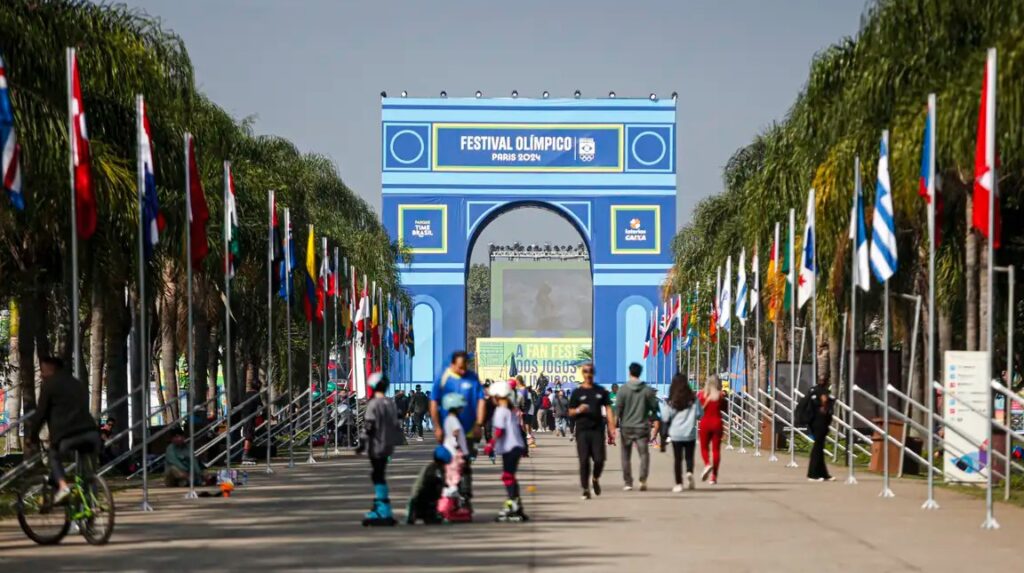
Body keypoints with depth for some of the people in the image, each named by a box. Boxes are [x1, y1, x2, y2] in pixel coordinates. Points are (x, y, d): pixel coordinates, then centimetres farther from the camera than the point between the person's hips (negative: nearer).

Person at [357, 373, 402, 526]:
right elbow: (395, 425, 17)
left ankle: (385, 512, -8)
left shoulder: (374, 404, -14)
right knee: (379, 477, 16)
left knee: (378, 477, -5)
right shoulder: (390, 404, 10)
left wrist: (362, 443, -10)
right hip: (387, 446, 8)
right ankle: (379, 508, 23)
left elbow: (369, 427, -16)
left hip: (376, 446, -8)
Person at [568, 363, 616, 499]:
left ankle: (596, 479, 26)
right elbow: (570, 412, 7)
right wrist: (579, 410, -15)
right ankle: (585, 489, 4)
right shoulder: (577, 392, 6)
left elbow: (608, 409, 6)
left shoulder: (601, 391, 9)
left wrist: (612, 428, -4)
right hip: (582, 430, -1)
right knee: (584, 460, -4)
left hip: (597, 430, 1)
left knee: (599, 460, -4)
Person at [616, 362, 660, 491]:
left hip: (626, 427, 0)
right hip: (642, 427, 0)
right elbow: (654, 407, 3)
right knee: (644, 454, 1)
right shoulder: (647, 390, -1)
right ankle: (643, 480, -17)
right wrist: (655, 423, 16)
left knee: (626, 456, 11)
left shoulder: (623, 390, -5)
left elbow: (618, 408, -6)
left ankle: (627, 482, 14)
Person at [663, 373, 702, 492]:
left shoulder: (671, 401, -7)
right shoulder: (693, 399, -4)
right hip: (690, 433, 1)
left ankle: (678, 484, 4)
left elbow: (666, 419, -5)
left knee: (677, 458, 6)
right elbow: (699, 414, 0)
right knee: (689, 456, 14)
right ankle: (689, 472, -14)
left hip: (676, 433, -1)